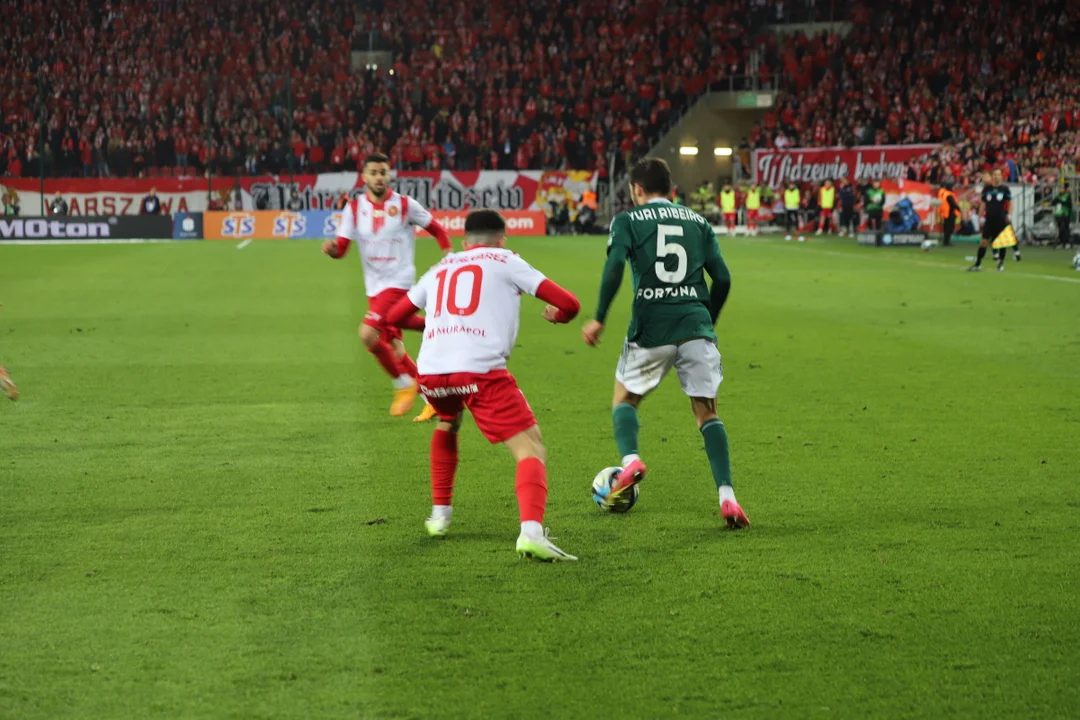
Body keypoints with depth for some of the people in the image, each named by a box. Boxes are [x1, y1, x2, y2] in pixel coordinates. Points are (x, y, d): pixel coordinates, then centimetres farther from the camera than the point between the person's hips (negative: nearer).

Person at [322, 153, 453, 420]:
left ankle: (404, 384, -3)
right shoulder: (354, 209, 3)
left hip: (398, 281, -5)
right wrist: (332, 248, -25)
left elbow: (437, 229, 5)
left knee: (368, 334, -21)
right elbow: (342, 247, -3)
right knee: (393, 346, 8)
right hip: (374, 287, 6)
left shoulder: (405, 205, -6)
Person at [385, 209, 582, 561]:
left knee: (448, 423, 38)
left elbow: (394, 316, 39)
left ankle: (440, 514, 37)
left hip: (430, 371, 5)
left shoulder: (440, 269, 27)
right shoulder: (506, 261, 16)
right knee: (531, 451, -5)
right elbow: (568, 304, 10)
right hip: (481, 370, -5)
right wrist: (557, 315, 34)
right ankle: (531, 531, -30)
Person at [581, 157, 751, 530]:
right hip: (696, 327, 2)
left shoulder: (627, 220, 8)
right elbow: (722, 278, 10)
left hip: (650, 329, -2)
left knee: (624, 398, 19)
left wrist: (599, 319, -5)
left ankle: (630, 459, -10)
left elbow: (614, 266, -9)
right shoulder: (698, 222, 17)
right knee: (707, 412, 8)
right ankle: (726, 496, -7)